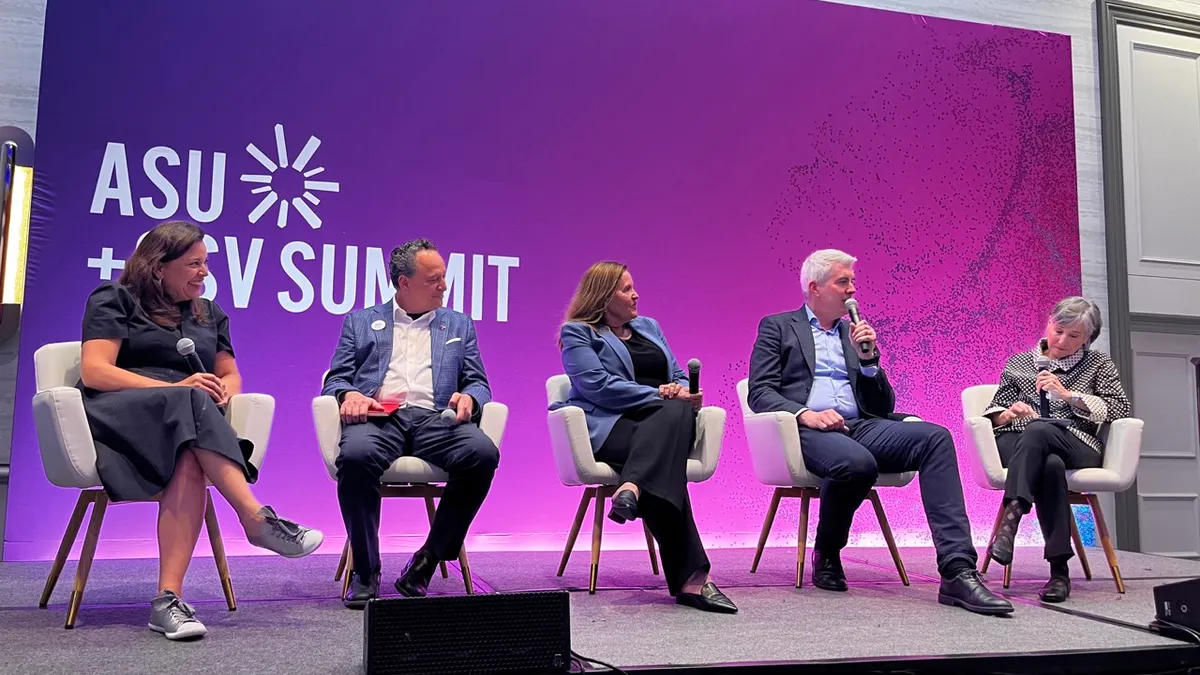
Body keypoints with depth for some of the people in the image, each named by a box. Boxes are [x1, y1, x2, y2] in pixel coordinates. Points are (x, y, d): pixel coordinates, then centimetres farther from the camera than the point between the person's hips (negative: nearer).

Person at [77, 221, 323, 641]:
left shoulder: (207, 313, 24)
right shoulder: (113, 299, 8)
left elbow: (231, 374, 25)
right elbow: (94, 372, -5)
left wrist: (222, 390, -2)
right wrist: (175, 387, -17)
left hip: (188, 420, 4)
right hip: (121, 415, -3)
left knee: (189, 466, -35)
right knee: (190, 405, -37)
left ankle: (168, 600, -43)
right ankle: (257, 518, -43)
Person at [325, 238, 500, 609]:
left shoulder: (458, 324, 26)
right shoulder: (361, 321, 22)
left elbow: (479, 384, 19)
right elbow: (335, 379, 14)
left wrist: (468, 397, -6)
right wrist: (349, 394, -10)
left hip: (434, 418, 2)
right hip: (378, 416, -1)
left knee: (483, 453, -31)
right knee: (355, 455, -37)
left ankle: (428, 560, -16)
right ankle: (365, 571, -17)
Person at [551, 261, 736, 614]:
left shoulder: (648, 326, 29)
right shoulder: (577, 333, 10)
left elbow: (678, 375, 26)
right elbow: (598, 385, -7)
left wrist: (681, 391, -1)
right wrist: (658, 394, -12)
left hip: (668, 418, 5)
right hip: (610, 426, -5)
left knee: (678, 411, -34)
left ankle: (632, 489, -54)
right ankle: (689, 577, -42)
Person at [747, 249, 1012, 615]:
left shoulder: (854, 333, 26)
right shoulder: (777, 327, 13)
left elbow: (884, 406, 21)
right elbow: (760, 393, -1)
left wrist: (868, 358, 5)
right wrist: (806, 414, -18)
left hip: (860, 427, 5)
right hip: (808, 432, -5)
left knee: (935, 437, -23)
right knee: (857, 462, -38)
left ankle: (958, 573, -31)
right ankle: (826, 555, -8)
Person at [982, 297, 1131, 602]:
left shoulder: (1098, 364, 20)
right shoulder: (1019, 363, 22)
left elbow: (1121, 408, 4)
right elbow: (994, 413, 16)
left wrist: (1068, 394, -5)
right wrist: (1008, 413, -9)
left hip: (1076, 446, -1)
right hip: (1018, 444, 1)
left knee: (1037, 430, -38)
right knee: (1050, 465, -38)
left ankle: (1011, 516, -51)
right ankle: (1059, 570, -42)